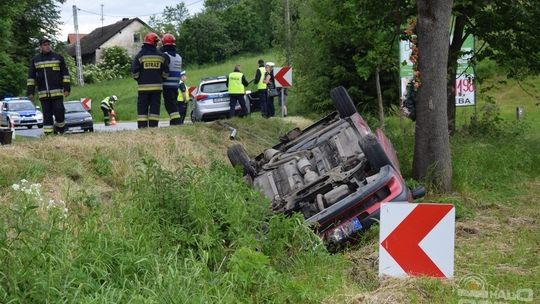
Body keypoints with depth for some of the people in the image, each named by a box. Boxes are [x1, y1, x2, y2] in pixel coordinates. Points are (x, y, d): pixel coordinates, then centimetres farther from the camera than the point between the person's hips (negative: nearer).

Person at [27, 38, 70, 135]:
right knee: (47, 115, 3)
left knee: (59, 112, -7)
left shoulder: (58, 57, 7)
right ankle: (48, 134, 6)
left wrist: (67, 88, -2)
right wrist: (30, 92, 4)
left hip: (57, 92, -2)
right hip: (43, 93, 2)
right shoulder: (35, 60, 11)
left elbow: (65, 74, 5)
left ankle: (60, 129, 14)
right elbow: (31, 77, 12)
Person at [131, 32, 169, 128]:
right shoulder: (161, 56, 3)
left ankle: (142, 127, -2)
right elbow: (166, 72, 6)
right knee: (155, 107, 5)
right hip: (157, 86, 1)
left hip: (143, 87, -1)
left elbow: (134, 72, -4)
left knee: (142, 107, 3)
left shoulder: (140, 55, -3)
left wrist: (139, 80, 13)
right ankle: (153, 126, 2)